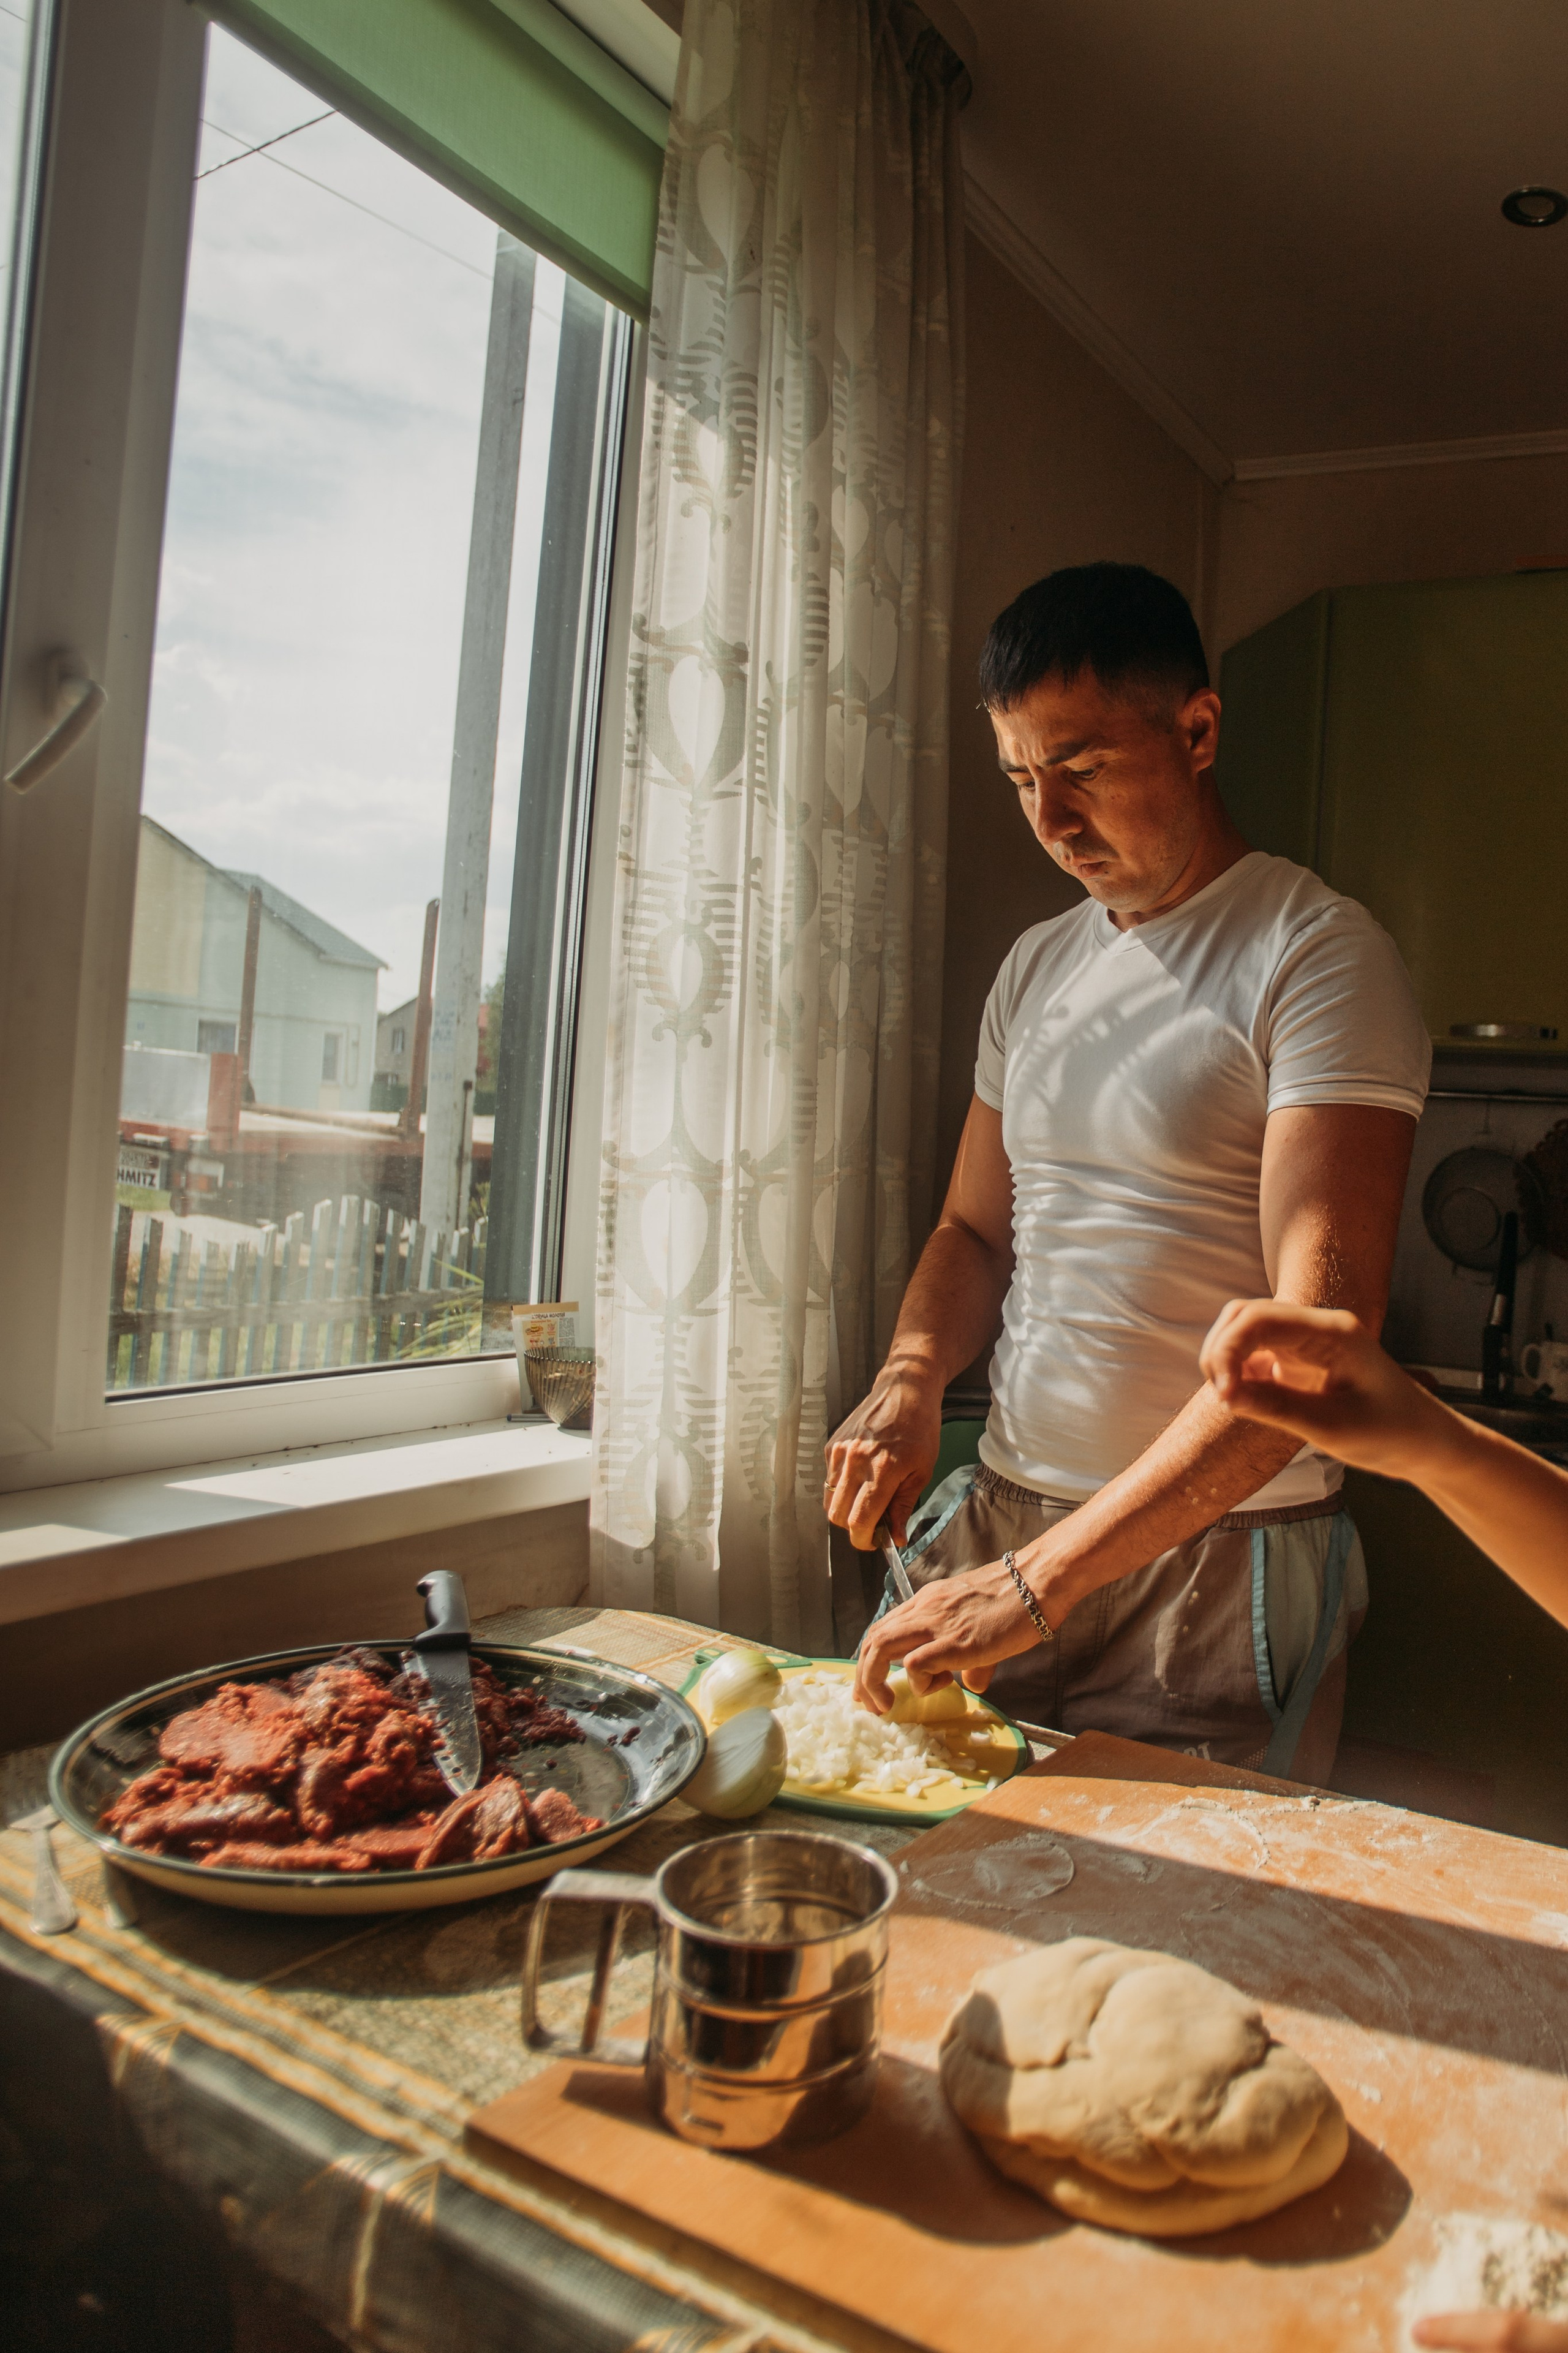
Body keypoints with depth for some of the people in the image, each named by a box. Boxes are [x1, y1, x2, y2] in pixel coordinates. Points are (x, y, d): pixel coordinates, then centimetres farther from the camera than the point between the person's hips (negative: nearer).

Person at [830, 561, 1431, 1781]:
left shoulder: (1320, 958, -13)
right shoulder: (1035, 967, 10)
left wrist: (1042, 1580, -27)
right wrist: (910, 1380, -5)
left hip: (1219, 1560, -5)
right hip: (1002, 1525, 6)